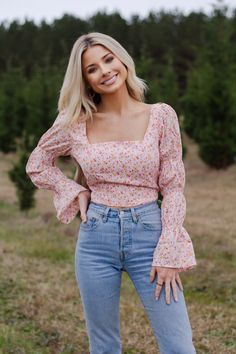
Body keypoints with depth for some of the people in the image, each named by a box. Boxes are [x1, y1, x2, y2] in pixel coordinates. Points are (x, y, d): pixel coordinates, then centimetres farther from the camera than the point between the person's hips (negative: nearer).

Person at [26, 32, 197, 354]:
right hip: (96, 238, 2)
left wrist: (169, 254, -8)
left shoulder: (161, 115, -3)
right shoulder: (76, 123, 1)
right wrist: (74, 191, 1)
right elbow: (37, 164, 17)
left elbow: (174, 187, -2)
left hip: (148, 233, -1)